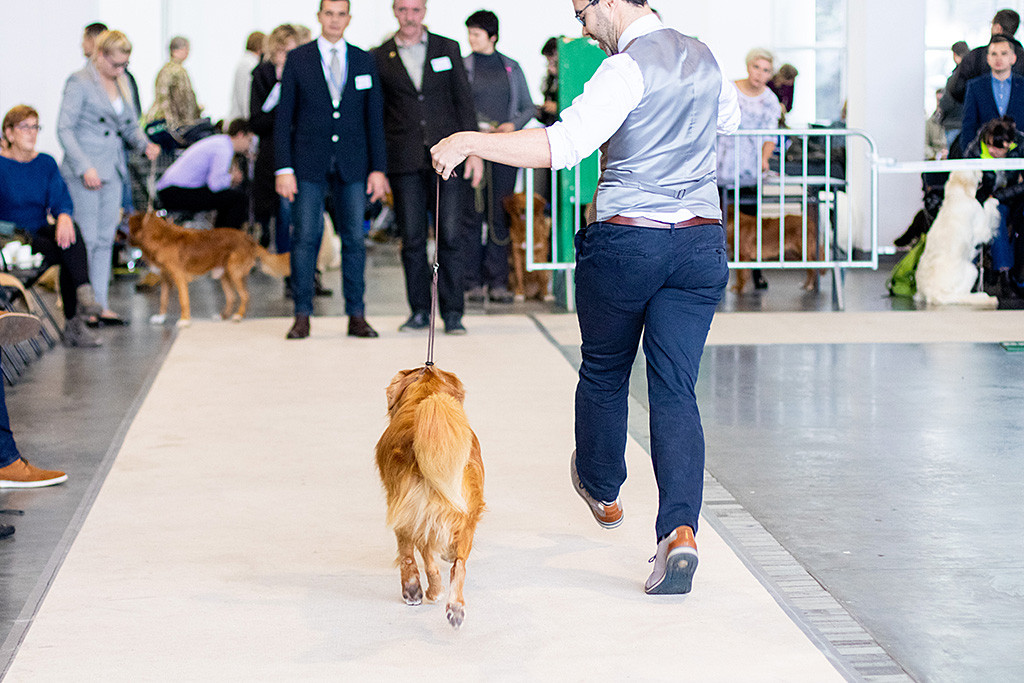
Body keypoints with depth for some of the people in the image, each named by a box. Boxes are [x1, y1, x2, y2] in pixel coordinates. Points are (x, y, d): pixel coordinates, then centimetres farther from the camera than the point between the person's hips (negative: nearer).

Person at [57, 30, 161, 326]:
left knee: (106, 239, 8)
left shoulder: (122, 84, 13)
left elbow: (130, 125, 19)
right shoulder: (80, 82, -8)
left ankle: (101, 304, 11)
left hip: (113, 170, 7)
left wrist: (144, 144, -3)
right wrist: (85, 167, -19)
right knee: (86, 240, -5)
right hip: (84, 173, -7)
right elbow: (64, 129, -12)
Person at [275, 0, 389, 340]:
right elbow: (284, 117, 2)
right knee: (305, 238, -3)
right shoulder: (297, 59, 3)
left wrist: (378, 168, 2)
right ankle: (302, 316, 4)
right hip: (309, 164, -1)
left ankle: (356, 316, 8)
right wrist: (284, 168, -6)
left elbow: (375, 118, 9)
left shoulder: (364, 61, 9)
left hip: (352, 165, 2)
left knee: (354, 239, 2)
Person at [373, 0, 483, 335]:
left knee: (449, 237, -3)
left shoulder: (447, 48, 8)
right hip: (404, 161, 0)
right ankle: (419, 311, 12)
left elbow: (464, 100, 7)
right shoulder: (379, 57, 7)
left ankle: (452, 312, 3)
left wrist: (473, 150, 0)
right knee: (412, 240, 2)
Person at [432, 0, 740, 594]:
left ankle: (602, 490, 40)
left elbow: (561, 147, -26)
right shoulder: (704, 58, 10)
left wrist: (469, 142, -22)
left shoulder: (629, 68, -14)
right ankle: (681, 530, -14)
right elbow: (729, 116, 33)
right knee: (675, 390, 2)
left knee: (604, 372, 18)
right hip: (702, 243, 6)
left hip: (627, 239, -5)